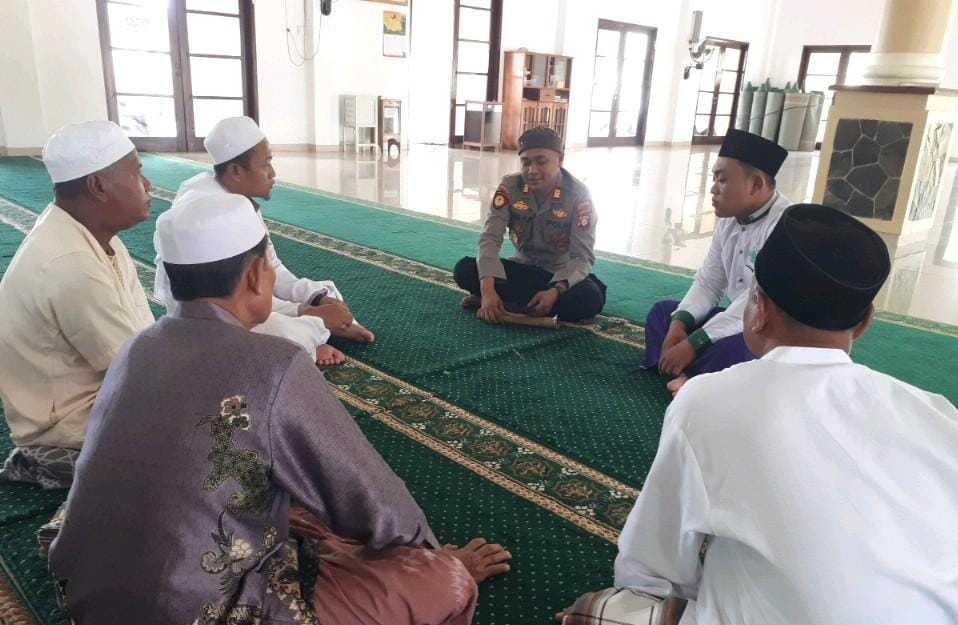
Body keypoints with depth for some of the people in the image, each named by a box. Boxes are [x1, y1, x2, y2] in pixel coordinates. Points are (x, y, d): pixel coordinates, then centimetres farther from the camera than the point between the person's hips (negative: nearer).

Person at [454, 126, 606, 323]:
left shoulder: (578, 195, -18)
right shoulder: (510, 186, -12)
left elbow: (583, 257, -22)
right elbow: (490, 238, -19)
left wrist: (556, 291, -42)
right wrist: (488, 289, -37)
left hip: (560, 275, -1)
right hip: (522, 267, 1)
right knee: (464, 269, -20)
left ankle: (506, 303, -25)